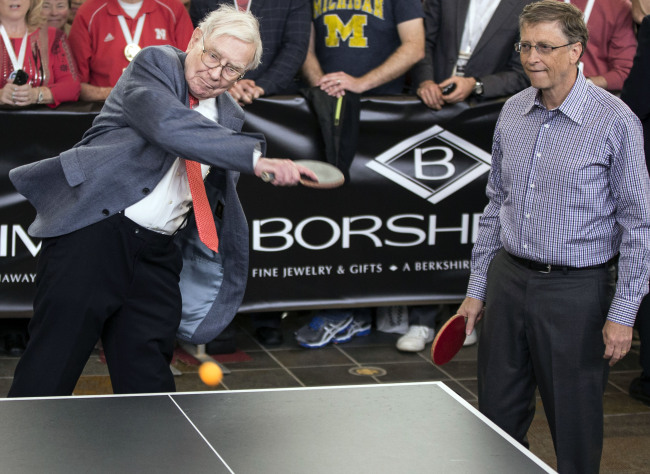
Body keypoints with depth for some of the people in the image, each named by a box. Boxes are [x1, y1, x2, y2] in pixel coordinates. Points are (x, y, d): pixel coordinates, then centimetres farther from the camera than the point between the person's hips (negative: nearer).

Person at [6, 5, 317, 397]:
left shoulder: (229, 117, 15)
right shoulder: (155, 65, -4)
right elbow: (169, 125, -25)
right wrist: (255, 158, -30)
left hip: (157, 254, 6)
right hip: (96, 231, -6)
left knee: (148, 381, 4)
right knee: (49, 373, -7)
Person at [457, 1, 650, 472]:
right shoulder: (512, 112, 6)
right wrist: (477, 288, 14)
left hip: (576, 291, -5)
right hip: (508, 279, 5)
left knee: (575, 432, 3)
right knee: (498, 420, 12)